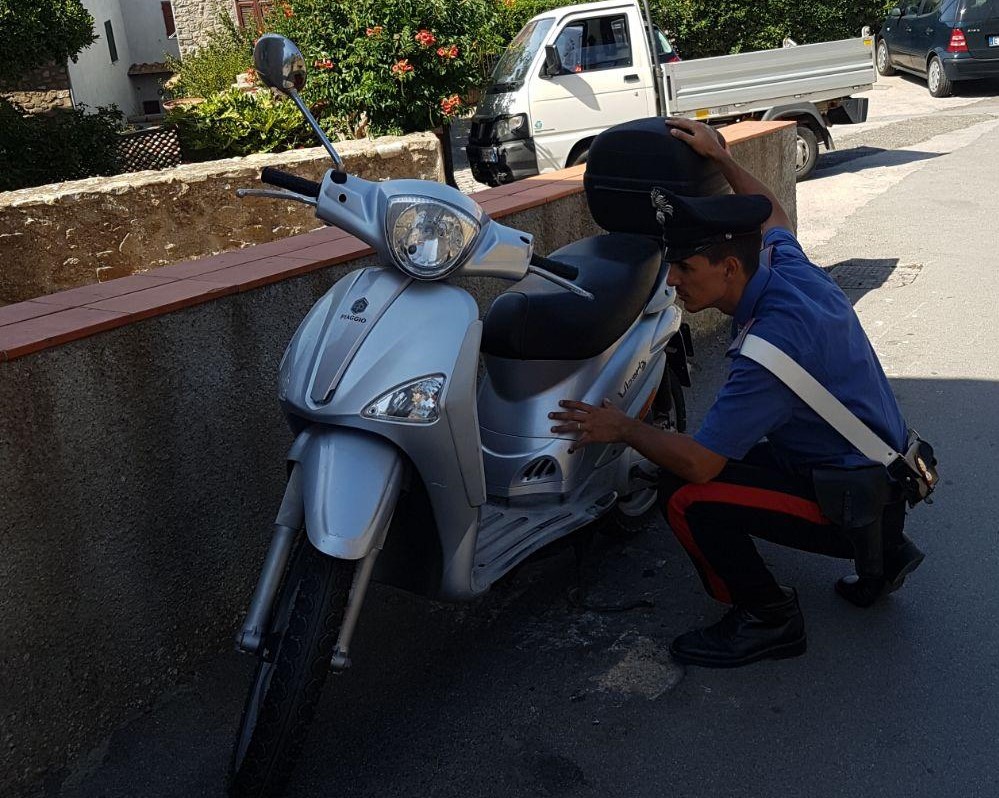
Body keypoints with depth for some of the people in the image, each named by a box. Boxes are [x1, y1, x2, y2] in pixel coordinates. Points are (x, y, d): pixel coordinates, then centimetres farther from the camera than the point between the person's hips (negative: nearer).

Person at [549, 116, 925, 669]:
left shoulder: (774, 343, -30)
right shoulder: (787, 264, -4)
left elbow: (698, 462, -29)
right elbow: (771, 215, 22)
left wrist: (623, 429, -13)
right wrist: (720, 157, 22)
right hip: (881, 472, 10)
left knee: (686, 493, -22)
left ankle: (768, 620, 1)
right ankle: (882, 553, 24)